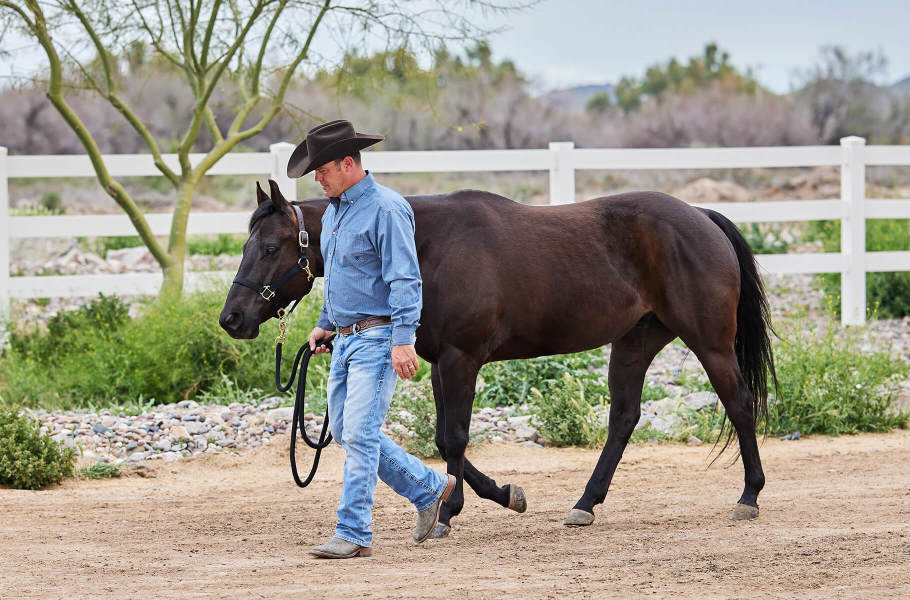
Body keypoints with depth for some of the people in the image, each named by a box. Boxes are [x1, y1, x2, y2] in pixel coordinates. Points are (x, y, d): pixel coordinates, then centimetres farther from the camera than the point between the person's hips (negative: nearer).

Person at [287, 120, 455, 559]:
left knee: (359, 435, -11)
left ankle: (354, 534, -7)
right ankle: (430, 488, 23)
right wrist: (324, 324, 28)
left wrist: (403, 340, -27)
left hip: (377, 338, -10)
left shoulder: (386, 209, -15)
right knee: (345, 432, 11)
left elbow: (404, 280, -20)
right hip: (344, 339, 10)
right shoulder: (333, 211, 14)